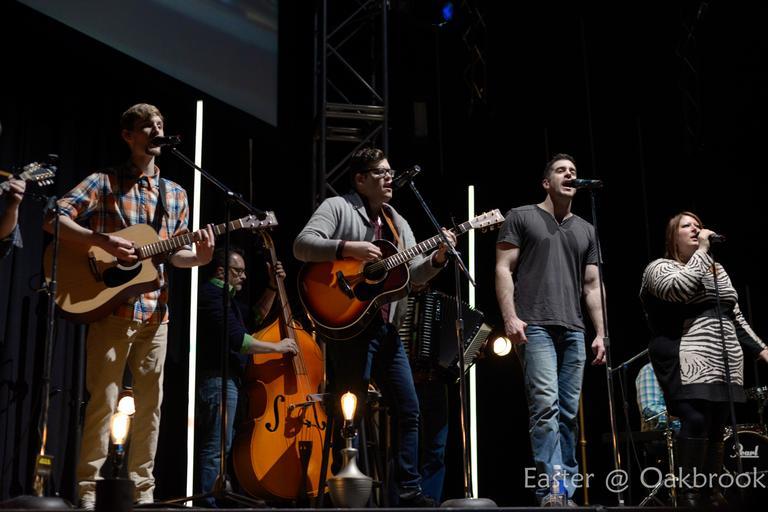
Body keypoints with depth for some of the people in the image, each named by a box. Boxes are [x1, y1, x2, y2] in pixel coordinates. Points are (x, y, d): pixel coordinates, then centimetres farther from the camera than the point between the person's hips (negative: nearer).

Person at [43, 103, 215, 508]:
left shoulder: (175, 194, 15)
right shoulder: (103, 182, 1)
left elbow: (174, 253, 15)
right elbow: (54, 219, -8)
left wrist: (200, 256, -7)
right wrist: (101, 240, -21)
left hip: (154, 312, 5)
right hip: (110, 307, -5)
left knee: (150, 402, 7)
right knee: (104, 399, -4)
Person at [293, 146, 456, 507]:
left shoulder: (397, 222, 19)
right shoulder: (338, 207, -2)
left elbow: (414, 274, 14)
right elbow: (302, 245, -15)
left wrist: (437, 258, -4)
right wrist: (349, 248, -24)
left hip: (387, 328, 8)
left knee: (409, 409, 9)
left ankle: (410, 490, 18)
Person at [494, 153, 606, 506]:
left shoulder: (585, 230, 22)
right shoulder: (521, 217, 8)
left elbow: (592, 285, 19)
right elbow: (504, 269, 1)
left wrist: (601, 333, 10)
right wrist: (510, 317, -11)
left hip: (574, 330, 5)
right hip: (535, 327, -5)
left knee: (569, 411, 2)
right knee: (546, 404, -16)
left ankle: (565, 491, 7)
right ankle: (553, 490, -17)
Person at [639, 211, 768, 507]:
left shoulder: (717, 269, 23)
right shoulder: (660, 267, 2)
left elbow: (735, 316, 26)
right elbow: (680, 288, -21)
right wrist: (701, 250, -11)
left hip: (724, 365, 7)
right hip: (687, 364, -7)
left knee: (717, 427, 3)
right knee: (696, 421, -21)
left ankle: (711, 493, 9)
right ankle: (688, 494, -16)